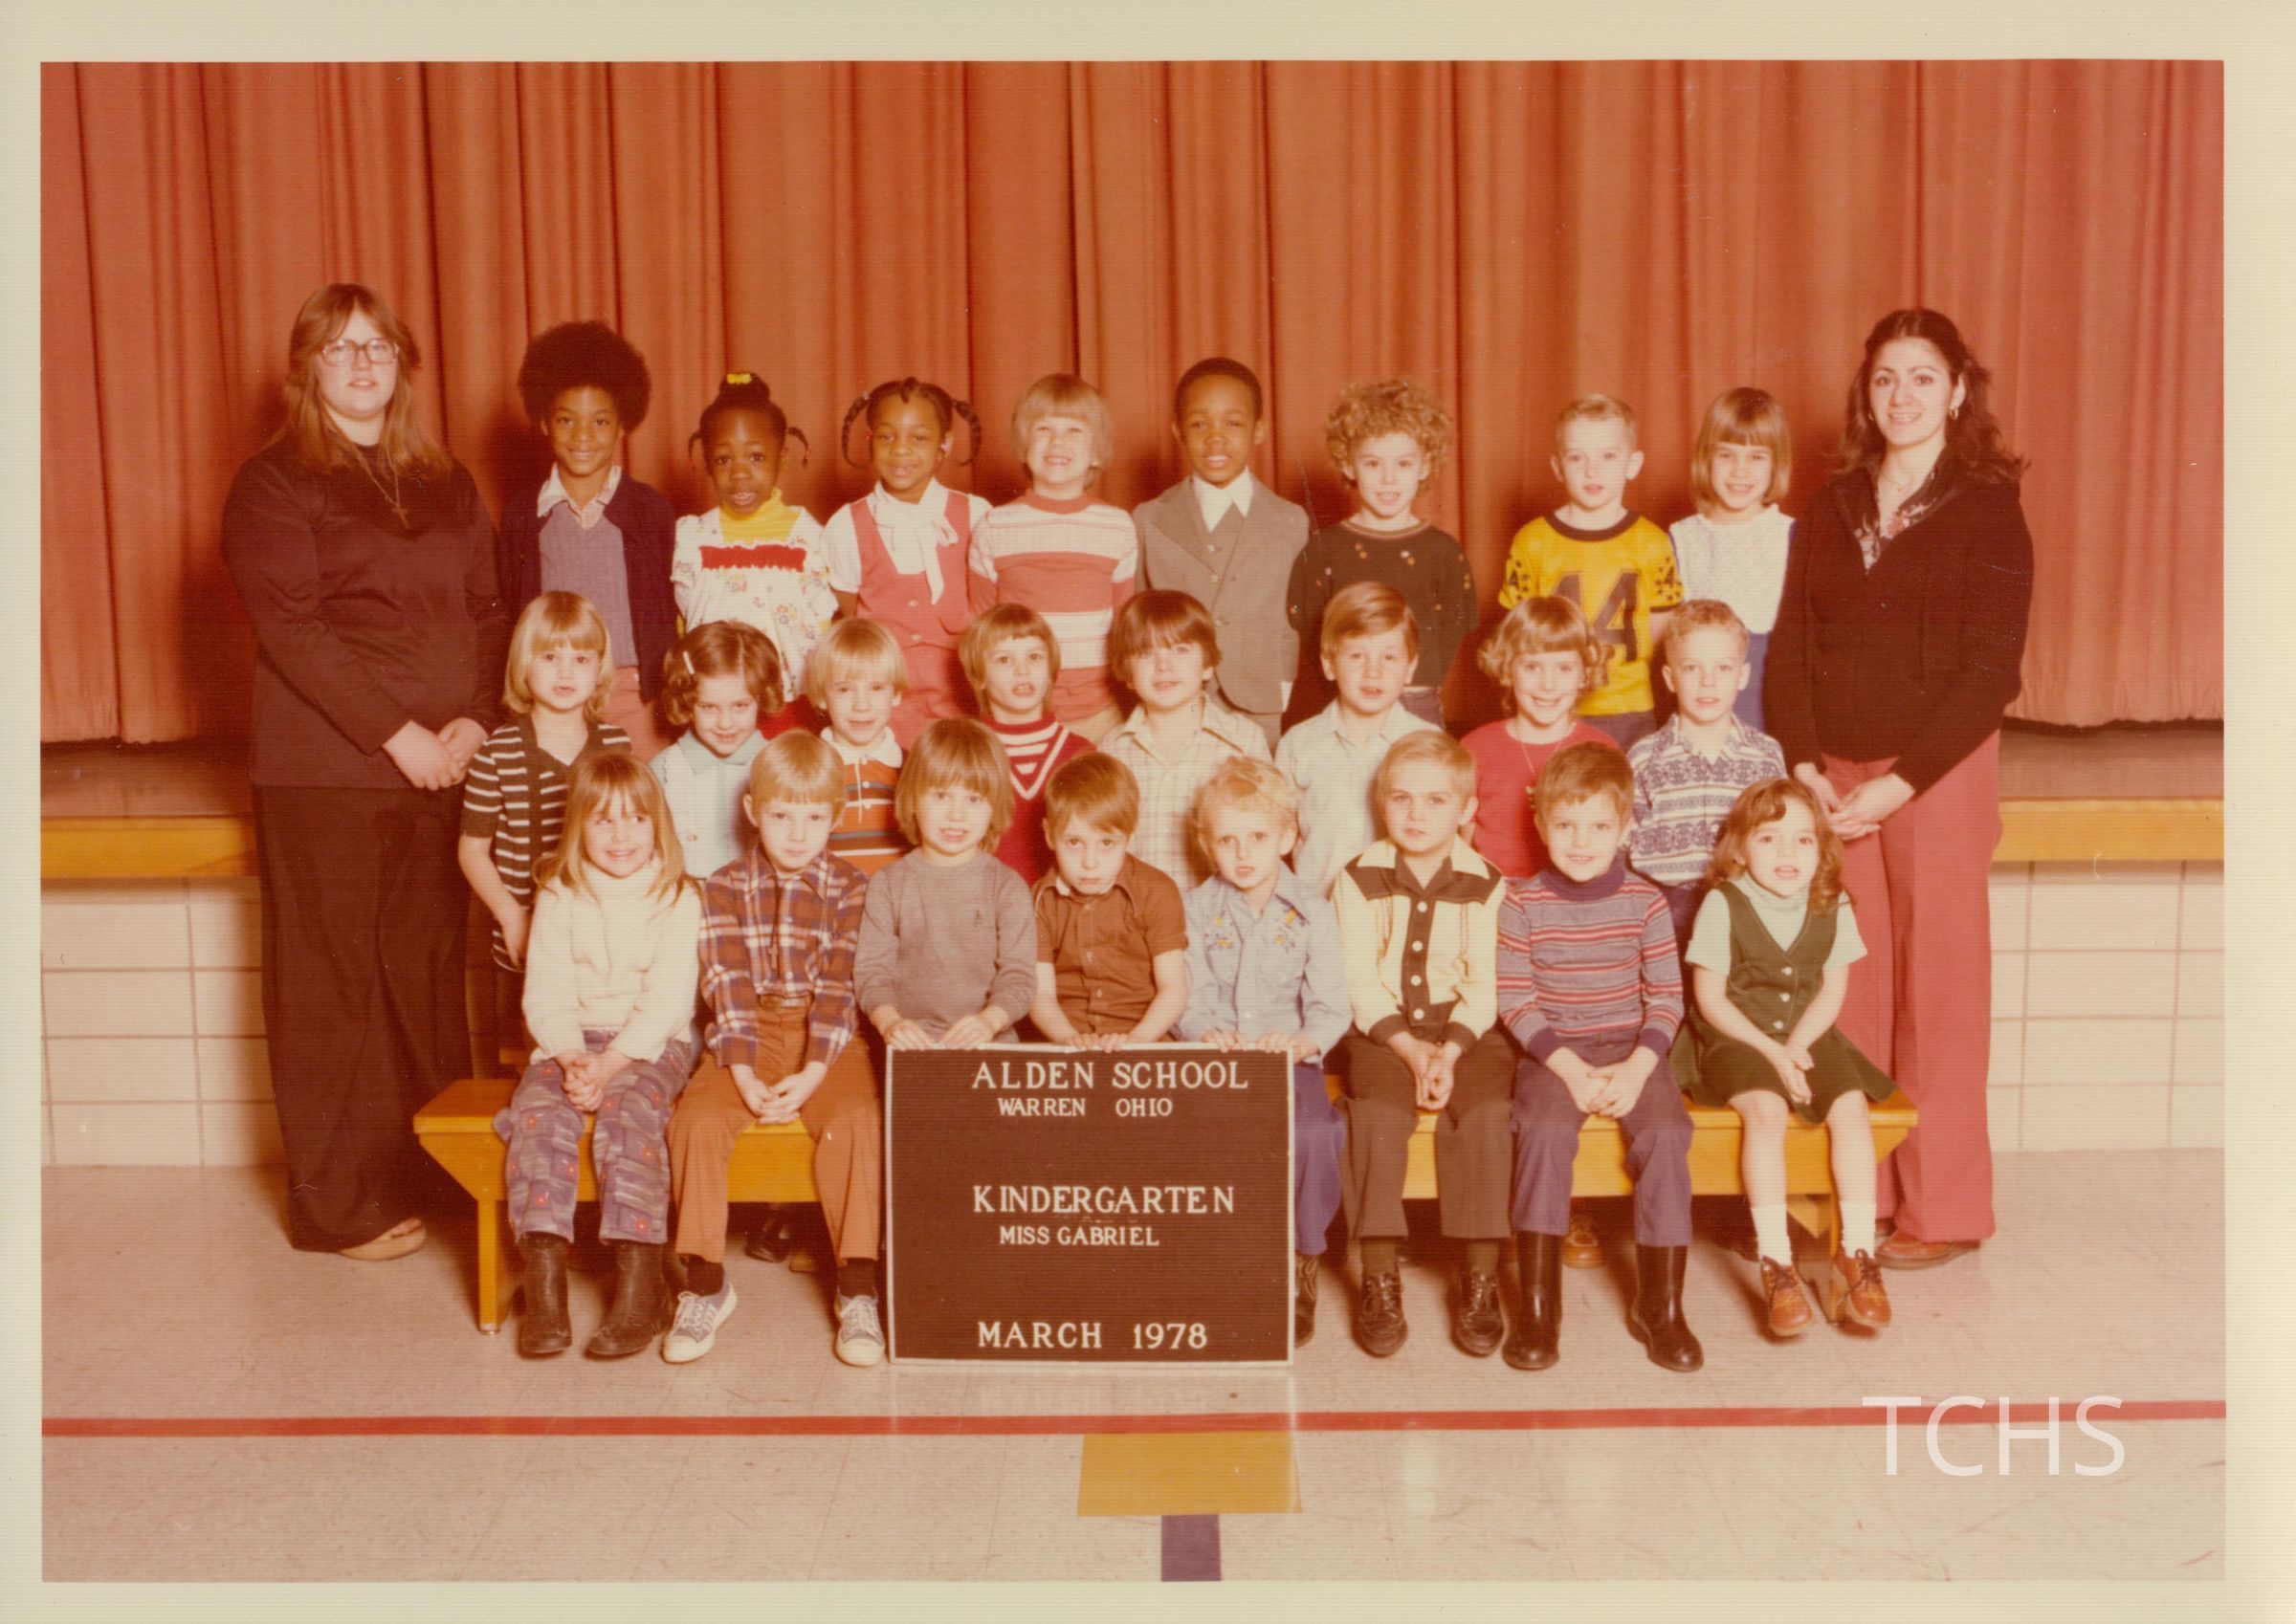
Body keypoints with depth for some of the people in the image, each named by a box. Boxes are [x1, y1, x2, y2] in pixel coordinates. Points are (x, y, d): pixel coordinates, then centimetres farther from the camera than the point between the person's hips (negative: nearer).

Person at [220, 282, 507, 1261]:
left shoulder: (445, 485, 17)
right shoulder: (275, 483, 1)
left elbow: (487, 613, 11)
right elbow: (290, 628, -9)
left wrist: (475, 720, -6)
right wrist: (396, 733, -15)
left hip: (445, 766, 5)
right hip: (325, 769, -4)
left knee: (429, 975, 7)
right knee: (331, 983, 1)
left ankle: (428, 1176, 18)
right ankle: (338, 1208, 10)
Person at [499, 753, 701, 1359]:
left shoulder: (677, 899, -1)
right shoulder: (559, 899, 8)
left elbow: (666, 1001, -9)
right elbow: (546, 996, 1)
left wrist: (609, 1064, -21)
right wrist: (572, 1059, -18)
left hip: (652, 1043, -3)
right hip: (571, 1041, 3)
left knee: (627, 1110, -32)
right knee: (538, 1110, -26)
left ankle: (640, 1287, -32)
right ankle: (544, 1286, -28)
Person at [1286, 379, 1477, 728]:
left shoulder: (1445, 551, 4)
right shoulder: (1323, 550, 4)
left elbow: (1453, 636, 5)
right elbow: (1309, 635, 3)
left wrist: (1416, 694, -6)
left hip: (1419, 711, 0)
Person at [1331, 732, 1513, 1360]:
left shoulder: (1485, 884, 3)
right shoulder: (1359, 880, 2)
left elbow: (1485, 984, -3)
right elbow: (1359, 981, -4)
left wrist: (1450, 1051, -18)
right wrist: (1408, 1048, -17)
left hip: (1466, 1025, 1)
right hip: (1381, 1027, 0)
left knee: (1482, 1107, -27)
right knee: (1378, 1108, -28)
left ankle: (1479, 1278, -16)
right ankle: (1379, 1279, -19)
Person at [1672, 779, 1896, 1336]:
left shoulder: (1833, 909, 1)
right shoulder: (1723, 905, -10)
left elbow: (1832, 993, 3)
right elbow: (1710, 997, -9)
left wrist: (1796, 1046, -14)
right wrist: (1770, 1050, -17)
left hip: (1808, 1038, 4)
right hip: (1734, 1040, -4)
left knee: (1851, 1106, -23)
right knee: (1766, 1108, -31)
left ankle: (1856, 1255, -13)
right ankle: (1776, 1264, -27)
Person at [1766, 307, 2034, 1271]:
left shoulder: (1986, 511, -2)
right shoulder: (1831, 508, 11)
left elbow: (1990, 671, -9)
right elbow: (1790, 648, 7)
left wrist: (1900, 784, -15)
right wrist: (1805, 766, -7)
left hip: (1938, 777, -4)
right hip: (1833, 775, 4)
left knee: (1938, 989, 2)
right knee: (1853, 987, 6)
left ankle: (1941, 1209, 13)